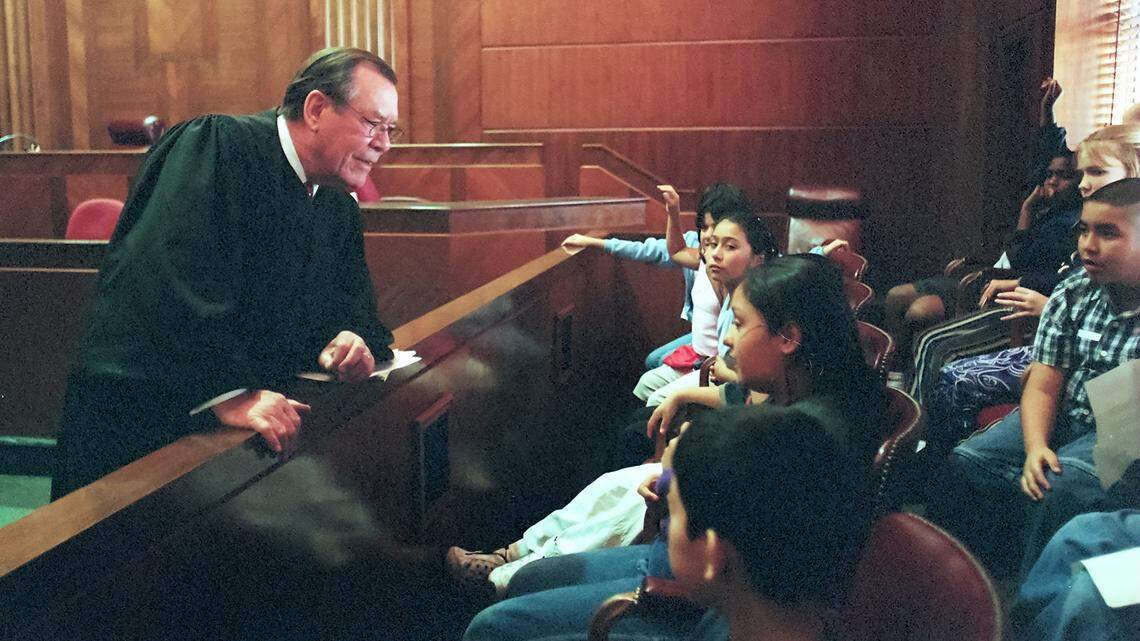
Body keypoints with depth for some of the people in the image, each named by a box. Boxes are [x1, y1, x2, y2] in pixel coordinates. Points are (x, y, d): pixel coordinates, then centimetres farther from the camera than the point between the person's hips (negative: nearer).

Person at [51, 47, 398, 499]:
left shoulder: (340, 211, 11)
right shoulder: (217, 145, -14)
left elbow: (353, 308, 18)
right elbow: (173, 280, -26)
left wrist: (351, 340, -7)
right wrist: (227, 393, -31)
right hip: (135, 416, -7)